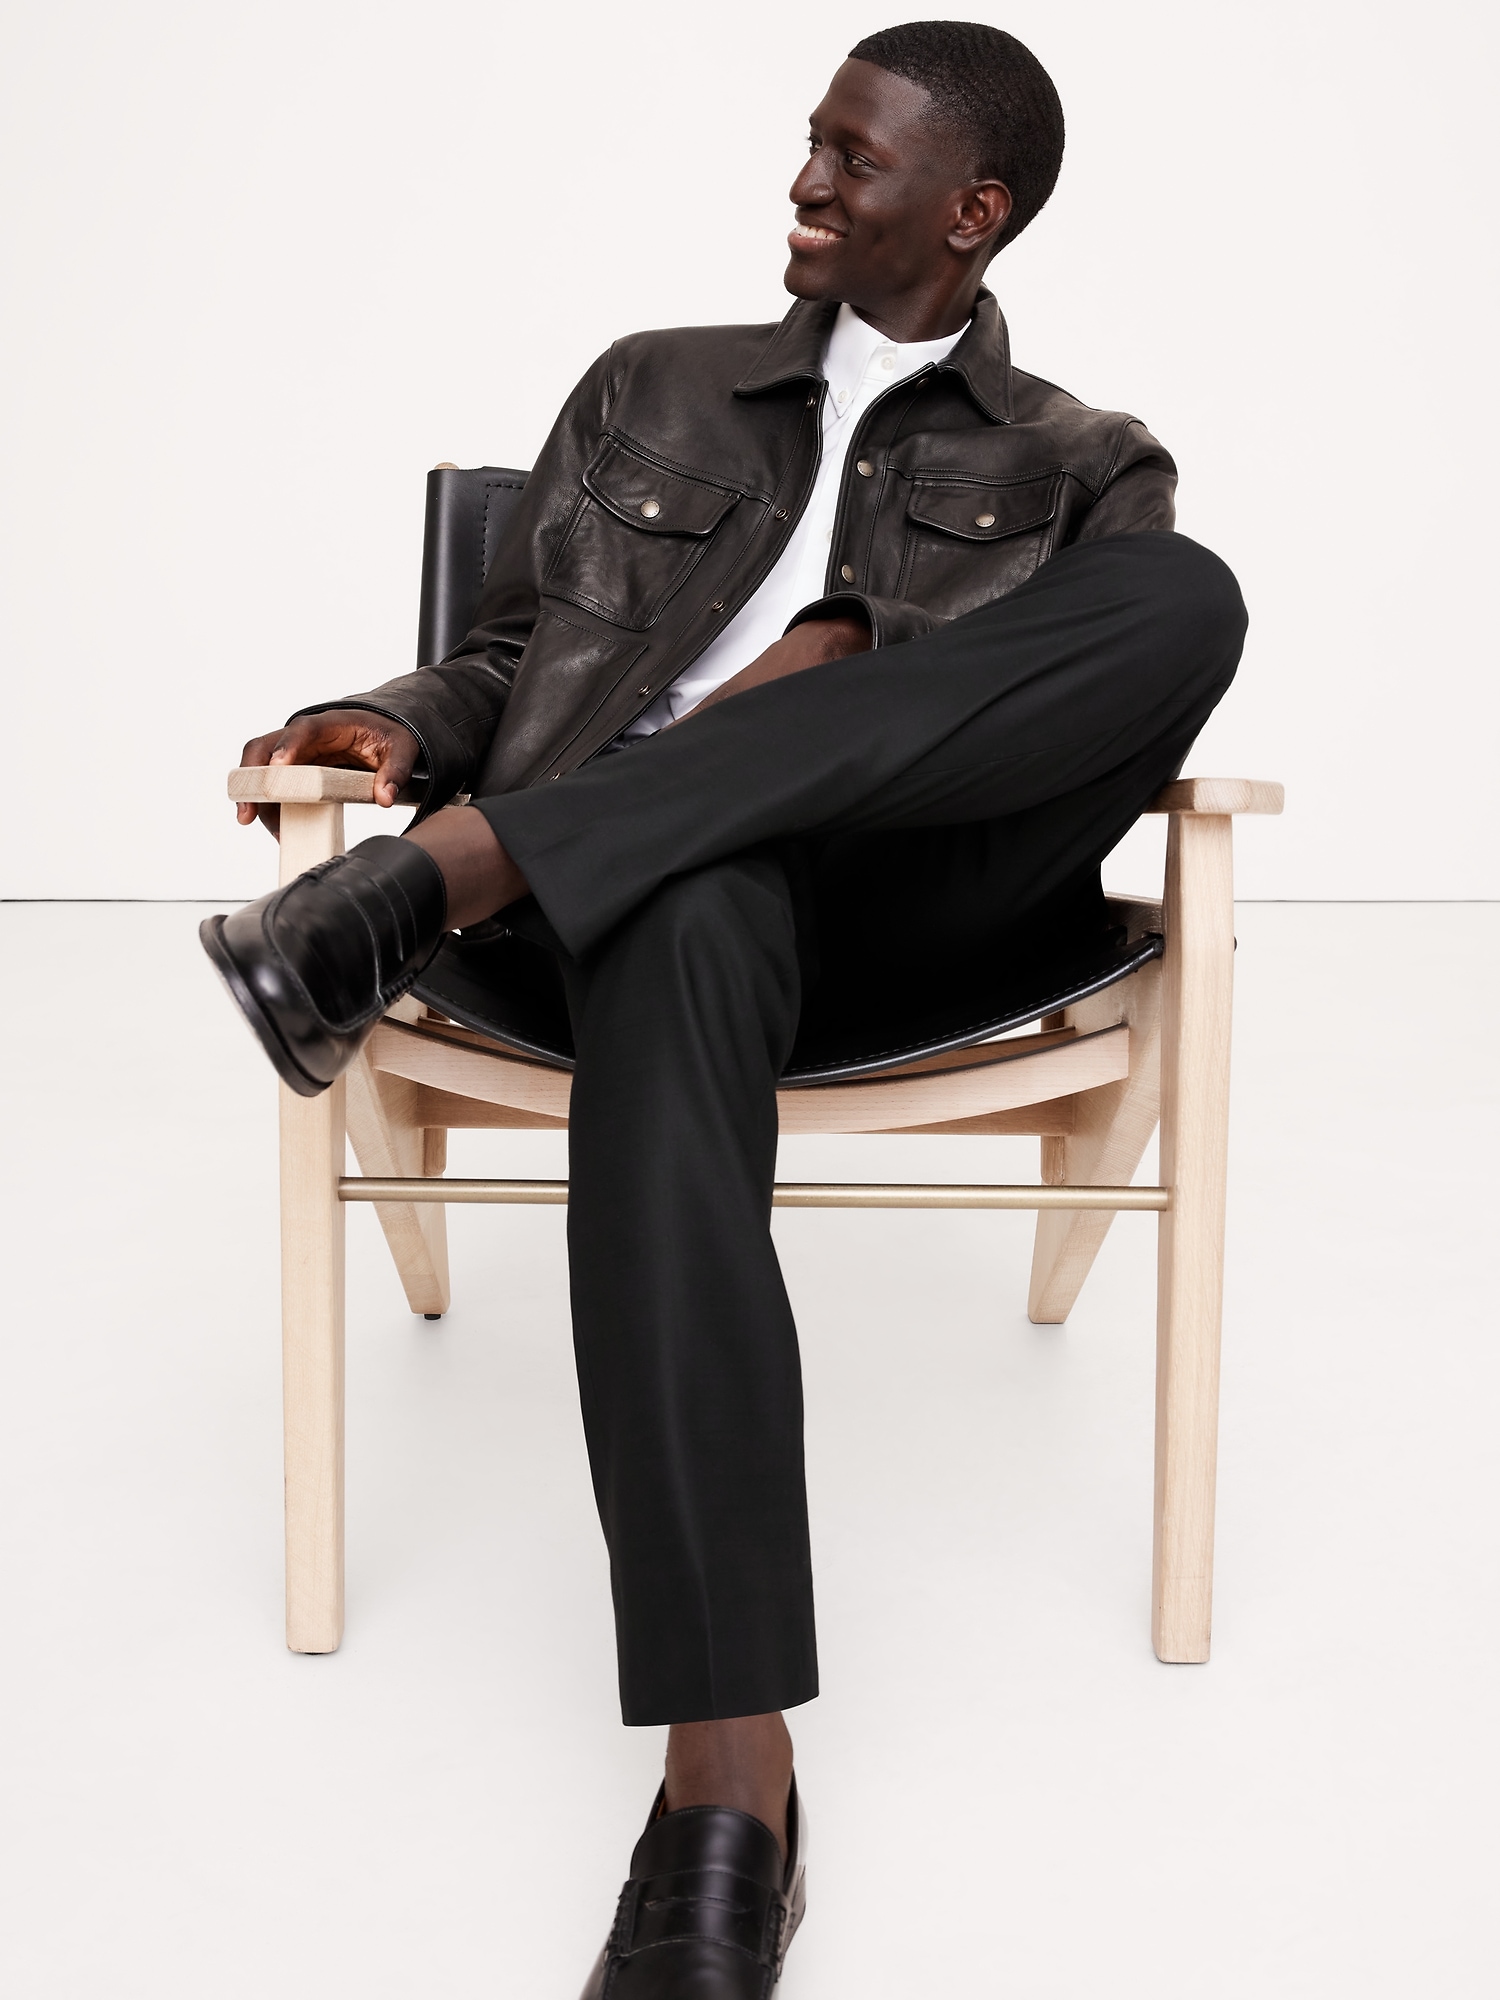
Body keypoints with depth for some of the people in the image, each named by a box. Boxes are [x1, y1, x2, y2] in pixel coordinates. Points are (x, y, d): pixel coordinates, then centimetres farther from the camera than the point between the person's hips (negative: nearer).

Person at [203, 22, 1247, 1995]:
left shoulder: (1084, 468, 22)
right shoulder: (652, 389, 27)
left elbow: (1136, 666, 5)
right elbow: (508, 662, 24)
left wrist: (862, 654, -11)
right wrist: (400, 725, 1)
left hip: (927, 859, 0)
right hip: (671, 859, 0)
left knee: (1193, 590, -29)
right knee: (684, 926, -40)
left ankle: (458, 874, -35)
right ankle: (730, 1778, -47)